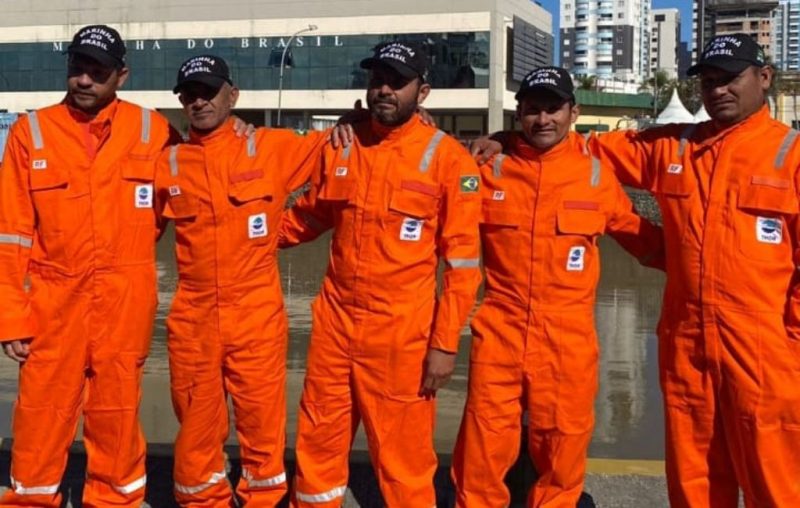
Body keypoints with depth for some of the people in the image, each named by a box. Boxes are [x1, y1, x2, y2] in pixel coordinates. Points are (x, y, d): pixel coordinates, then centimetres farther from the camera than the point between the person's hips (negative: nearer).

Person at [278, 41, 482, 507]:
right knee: (318, 444, 15)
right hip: (334, 322, 5)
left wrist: (445, 343, -12)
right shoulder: (341, 146, 6)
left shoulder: (447, 158, -8)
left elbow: (463, 260, -8)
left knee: (403, 458, 5)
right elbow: (309, 216, 22)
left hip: (401, 333, -4)